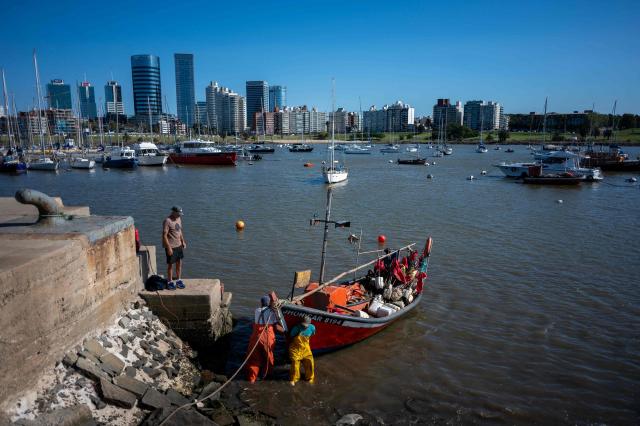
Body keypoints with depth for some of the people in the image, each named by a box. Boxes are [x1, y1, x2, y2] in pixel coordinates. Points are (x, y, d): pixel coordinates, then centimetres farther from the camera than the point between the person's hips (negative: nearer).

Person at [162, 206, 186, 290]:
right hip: (171, 247, -7)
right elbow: (164, 236, -20)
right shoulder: (167, 221, -19)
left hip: (179, 245, 7)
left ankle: (179, 280, 26)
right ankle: (170, 282, 17)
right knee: (170, 265, 4)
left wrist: (183, 241, 14)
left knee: (179, 263, 13)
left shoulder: (179, 219, 6)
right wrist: (168, 248, -21)